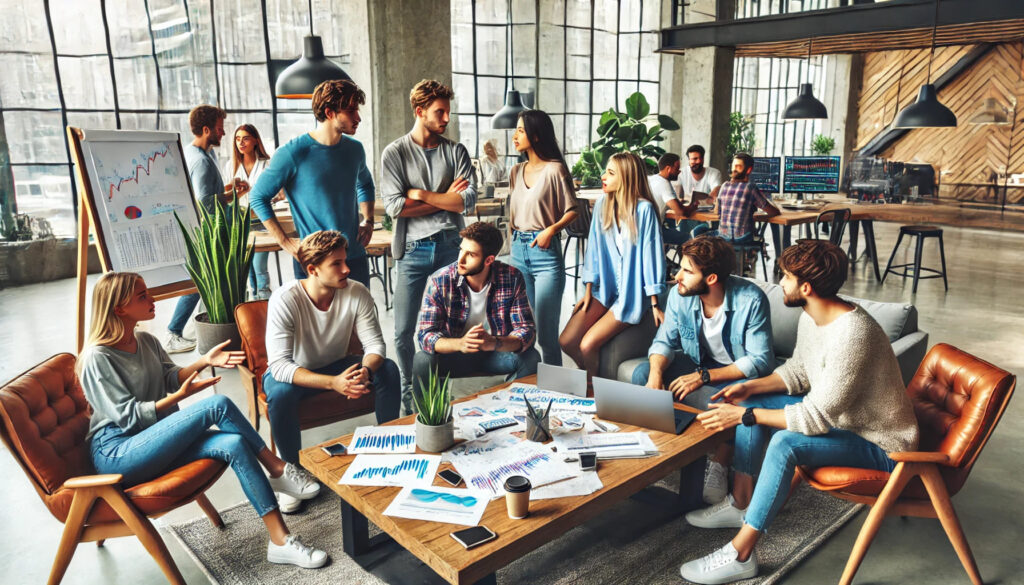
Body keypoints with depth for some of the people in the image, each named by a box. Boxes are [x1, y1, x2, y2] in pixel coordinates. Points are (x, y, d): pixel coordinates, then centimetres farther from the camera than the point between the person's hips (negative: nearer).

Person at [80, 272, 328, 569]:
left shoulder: (145, 341, 12)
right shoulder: (97, 358, -12)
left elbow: (171, 377, 12)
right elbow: (128, 417, -15)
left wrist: (204, 362, -7)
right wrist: (180, 397, -23)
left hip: (153, 443, 8)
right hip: (116, 453, -8)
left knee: (234, 444, -22)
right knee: (218, 405, -27)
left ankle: (280, 541, -24)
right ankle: (278, 469, -10)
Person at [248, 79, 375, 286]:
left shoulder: (355, 149, 6)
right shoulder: (292, 153, -11)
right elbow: (258, 197, -4)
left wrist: (368, 221, 12)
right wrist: (285, 242, -10)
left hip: (356, 257, 5)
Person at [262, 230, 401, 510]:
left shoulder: (357, 293, -18)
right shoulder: (285, 299, -28)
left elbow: (375, 344, -15)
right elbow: (279, 364, -33)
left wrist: (366, 371, -40)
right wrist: (333, 383, -46)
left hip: (336, 365, 4)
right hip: (291, 372, -3)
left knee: (388, 369, -19)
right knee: (280, 394, -36)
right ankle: (294, 470, -12)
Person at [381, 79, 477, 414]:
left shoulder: (456, 151, 7)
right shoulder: (395, 153, 2)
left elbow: (468, 201, -6)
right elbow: (395, 207, -9)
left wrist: (420, 194, -8)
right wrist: (445, 199, -5)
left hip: (450, 247, 2)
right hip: (412, 250, -1)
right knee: (404, 331, 3)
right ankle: (408, 393, 23)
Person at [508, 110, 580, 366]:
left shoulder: (554, 169, -6)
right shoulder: (517, 172, 14)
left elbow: (572, 210, -5)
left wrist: (551, 229, -20)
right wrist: (514, 238, 10)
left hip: (545, 251, -6)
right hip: (518, 251, 7)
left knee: (546, 335, -6)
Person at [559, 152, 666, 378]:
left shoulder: (644, 209, -14)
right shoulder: (602, 204, 1)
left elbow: (652, 253, -11)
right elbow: (594, 249, 6)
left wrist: (655, 304, -8)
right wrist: (588, 291, 6)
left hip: (632, 293, -5)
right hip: (604, 288, 5)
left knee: (588, 345, -18)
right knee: (566, 341, -8)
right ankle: (591, 376, 21)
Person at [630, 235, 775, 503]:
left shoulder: (751, 300, -26)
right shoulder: (680, 295, -13)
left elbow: (760, 361, -25)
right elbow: (664, 341, -7)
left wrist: (704, 376, -33)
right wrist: (656, 374, -30)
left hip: (738, 371, -4)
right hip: (697, 362, 5)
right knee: (642, 374, -18)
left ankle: (719, 465, -15)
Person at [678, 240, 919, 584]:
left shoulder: (851, 335, -33)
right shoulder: (812, 318, -4)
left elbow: (816, 418, -32)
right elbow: (798, 372, 11)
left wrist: (744, 416, -27)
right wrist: (750, 388, -5)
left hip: (881, 445, -10)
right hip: (838, 417, 10)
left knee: (786, 443, -33)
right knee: (752, 401, 2)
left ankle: (740, 555, -21)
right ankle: (740, 504, 10)